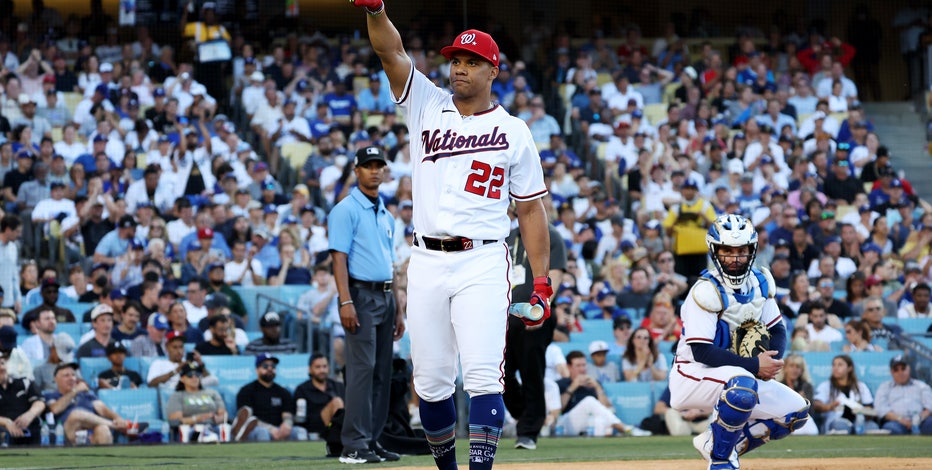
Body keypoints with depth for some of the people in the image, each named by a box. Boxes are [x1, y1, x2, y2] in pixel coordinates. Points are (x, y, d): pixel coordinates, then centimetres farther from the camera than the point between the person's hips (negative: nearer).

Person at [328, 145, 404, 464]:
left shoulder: (386, 215, 19)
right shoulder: (346, 210, -5)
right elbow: (339, 257, -13)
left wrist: (398, 310, 18)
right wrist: (346, 302, -22)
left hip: (385, 297, 8)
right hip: (361, 294, -8)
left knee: (382, 374, 7)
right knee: (362, 368, -13)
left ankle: (372, 441, 10)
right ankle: (354, 446, -15)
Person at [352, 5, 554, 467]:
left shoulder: (513, 131, 6)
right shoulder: (428, 107, 10)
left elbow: (531, 210, 7)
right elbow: (390, 51, -4)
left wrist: (542, 281, 0)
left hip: (482, 262, -3)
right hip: (426, 262, 3)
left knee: (481, 374, -15)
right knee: (430, 381, 6)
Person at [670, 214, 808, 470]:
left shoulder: (759, 283, 2)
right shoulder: (706, 290, -20)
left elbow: (777, 330, 8)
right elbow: (702, 352, -25)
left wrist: (772, 360, -15)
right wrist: (754, 366, -28)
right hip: (693, 376, -8)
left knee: (796, 412, 1)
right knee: (743, 385, -38)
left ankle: (715, 443, 9)